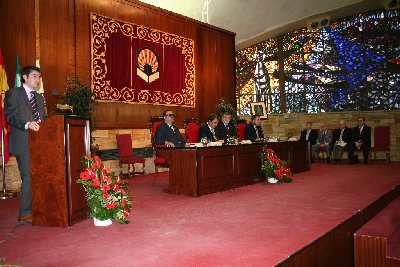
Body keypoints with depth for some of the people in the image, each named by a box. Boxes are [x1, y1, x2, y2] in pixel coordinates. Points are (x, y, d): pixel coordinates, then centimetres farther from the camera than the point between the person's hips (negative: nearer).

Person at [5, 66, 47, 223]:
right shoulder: (13, 94, 2)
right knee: (29, 177, -9)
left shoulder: (39, 97, 22)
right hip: (23, 143, -6)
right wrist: (27, 124, -25)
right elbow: (10, 116, -10)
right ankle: (25, 213, 1)